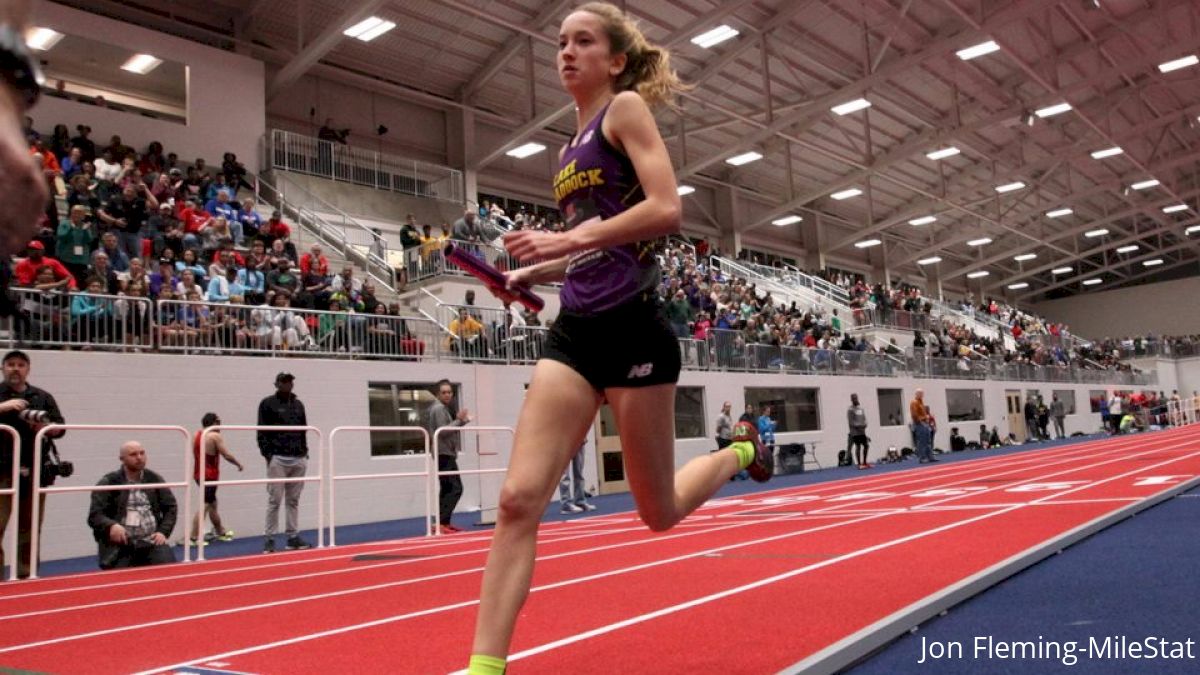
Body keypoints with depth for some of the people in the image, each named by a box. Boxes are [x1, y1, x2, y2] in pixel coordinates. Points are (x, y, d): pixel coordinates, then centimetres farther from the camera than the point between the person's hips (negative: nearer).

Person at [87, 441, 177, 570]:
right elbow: (95, 515, -3)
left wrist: (163, 532, -1)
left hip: (151, 542, 2)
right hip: (119, 545, -2)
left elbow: (171, 507, 15)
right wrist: (111, 526, -25)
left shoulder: (154, 479, 13)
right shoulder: (108, 483, 3)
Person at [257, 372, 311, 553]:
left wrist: (305, 452, 10)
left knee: (293, 500, 7)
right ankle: (270, 539, 3)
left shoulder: (298, 404, 16)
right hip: (278, 459, -5)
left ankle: (293, 537, 10)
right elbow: (262, 432, -4)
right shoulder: (267, 404, 1)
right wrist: (267, 454, -13)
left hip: (298, 459, 5)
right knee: (274, 500, -3)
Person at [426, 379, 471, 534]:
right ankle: (441, 522, -18)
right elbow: (443, 431, -20)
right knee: (455, 488, -15)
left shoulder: (445, 408, 20)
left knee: (446, 488, 12)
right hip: (444, 453, -11)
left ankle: (443, 522, 16)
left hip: (446, 453, 11)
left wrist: (461, 420, 8)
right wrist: (459, 420, -17)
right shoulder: (439, 408, -12)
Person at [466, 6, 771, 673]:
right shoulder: (573, 149, 20)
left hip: (631, 327, -7)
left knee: (660, 511, 9)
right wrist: (530, 273, 13)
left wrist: (566, 240, -20)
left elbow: (666, 210, -16)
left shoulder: (627, 108, -1)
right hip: (575, 331, 7)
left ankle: (740, 451, 39)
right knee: (519, 499, -8)